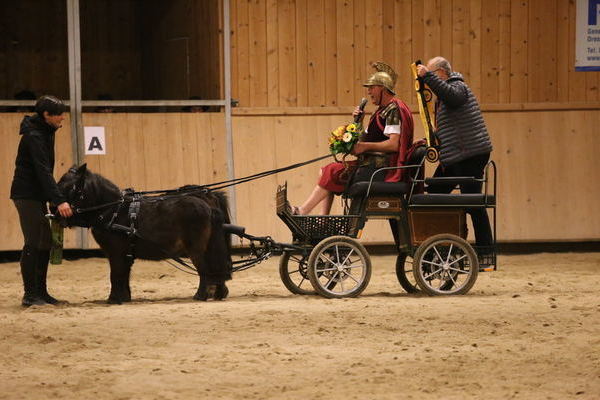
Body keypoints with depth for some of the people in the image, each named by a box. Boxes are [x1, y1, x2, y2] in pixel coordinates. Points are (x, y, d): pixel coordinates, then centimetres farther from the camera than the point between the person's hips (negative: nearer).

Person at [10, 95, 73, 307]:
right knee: (33, 243, -8)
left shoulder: (44, 132, 11)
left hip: (37, 195, 10)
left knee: (44, 243, 11)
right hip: (27, 195, -10)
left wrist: (56, 197, 18)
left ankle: (40, 292, 17)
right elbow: (43, 171, -27)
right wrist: (59, 201, -33)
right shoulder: (34, 136, -20)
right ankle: (30, 294, -5)